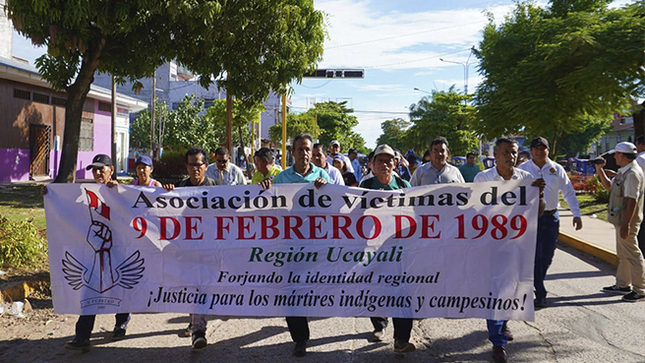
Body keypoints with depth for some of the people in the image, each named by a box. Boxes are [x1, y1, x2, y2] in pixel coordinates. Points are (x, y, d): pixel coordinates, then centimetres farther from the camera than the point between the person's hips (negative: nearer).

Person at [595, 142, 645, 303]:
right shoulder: (624, 172, 12)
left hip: (627, 221, -11)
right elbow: (609, 186, 26)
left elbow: (632, 201, -25)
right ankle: (622, 285, 30)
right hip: (621, 219, 11)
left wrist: (626, 224, -27)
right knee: (623, 254, 18)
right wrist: (600, 170, 14)